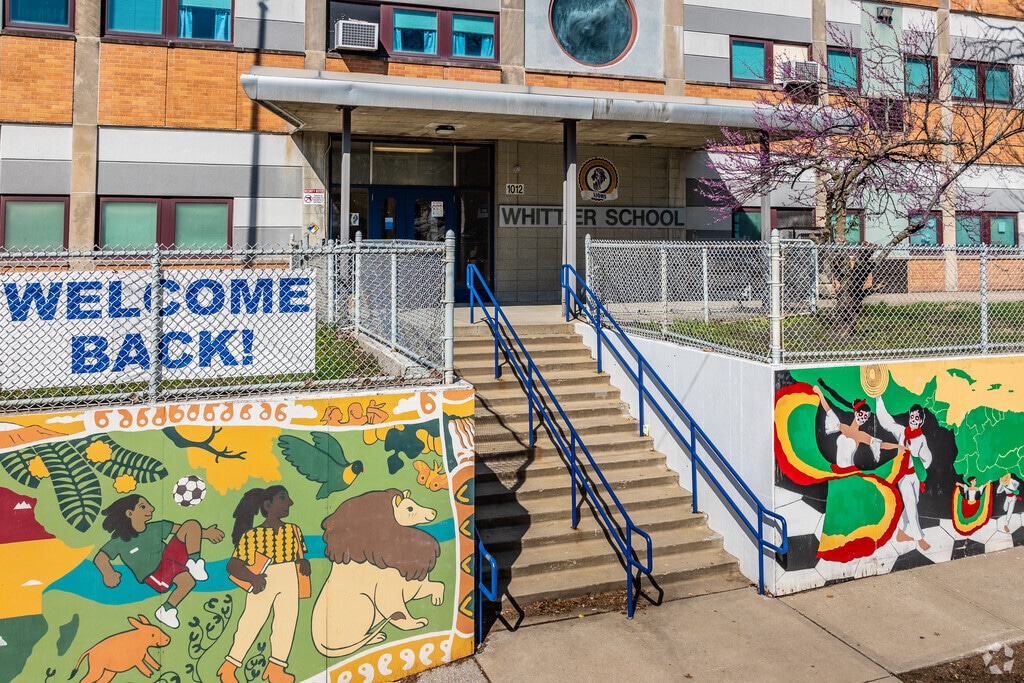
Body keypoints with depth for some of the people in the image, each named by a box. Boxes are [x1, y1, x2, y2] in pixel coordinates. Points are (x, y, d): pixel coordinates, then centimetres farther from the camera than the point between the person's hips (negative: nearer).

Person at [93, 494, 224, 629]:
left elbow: (179, 528, 18)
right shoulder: (120, 541, 2)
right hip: (154, 574, -6)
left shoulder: (155, 528, 16)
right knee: (188, 580, -37)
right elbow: (100, 558, -5)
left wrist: (204, 533, 7)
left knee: (192, 525, -8)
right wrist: (108, 574, -27)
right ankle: (165, 611, -16)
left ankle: (193, 563, -8)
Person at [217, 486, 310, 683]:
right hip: (263, 585, -4)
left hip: (289, 584, 4)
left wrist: (304, 562, -7)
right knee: (251, 623, -2)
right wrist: (252, 578, -26)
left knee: (287, 623, 1)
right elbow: (232, 565, -10)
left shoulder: (293, 530, 8)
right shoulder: (252, 535, -8)